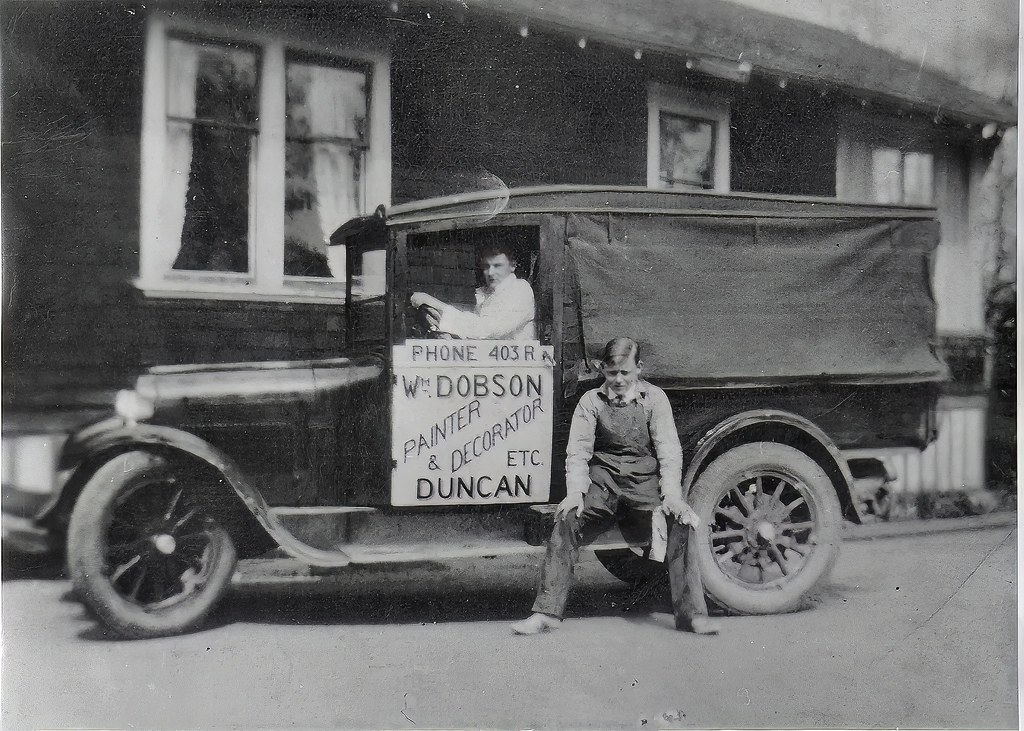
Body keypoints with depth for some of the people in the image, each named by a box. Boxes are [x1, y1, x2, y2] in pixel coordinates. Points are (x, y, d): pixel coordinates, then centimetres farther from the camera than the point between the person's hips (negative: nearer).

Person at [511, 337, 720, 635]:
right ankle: (547, 611, -18)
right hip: (603, 484, 1)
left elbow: (669, 451, -4)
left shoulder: (654, 398, 2)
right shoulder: (591, 401, 5)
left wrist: (672, 494, -19)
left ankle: (691, 612, -16)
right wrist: (575, 493, -18)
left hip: (644, 483, -1)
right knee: (566, 521, -24)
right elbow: (578, 452, -1)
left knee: (681, 522, -26)